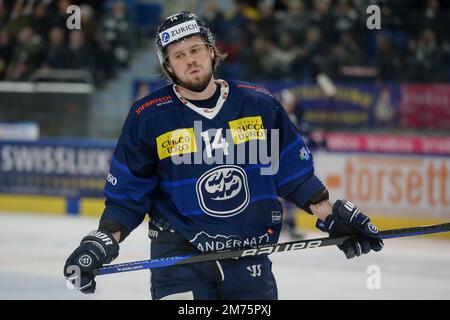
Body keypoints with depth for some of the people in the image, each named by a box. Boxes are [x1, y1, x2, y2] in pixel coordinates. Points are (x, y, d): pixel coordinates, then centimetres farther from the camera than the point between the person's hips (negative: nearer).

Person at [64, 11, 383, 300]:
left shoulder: (259, 103, 0)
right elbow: (127, 192, 1)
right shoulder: (148, 116, -5)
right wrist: (104, 240, -9)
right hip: (178, 253, -3)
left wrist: (332, 215, 4)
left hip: (249, 254, 3)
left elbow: (294, 171, 9)